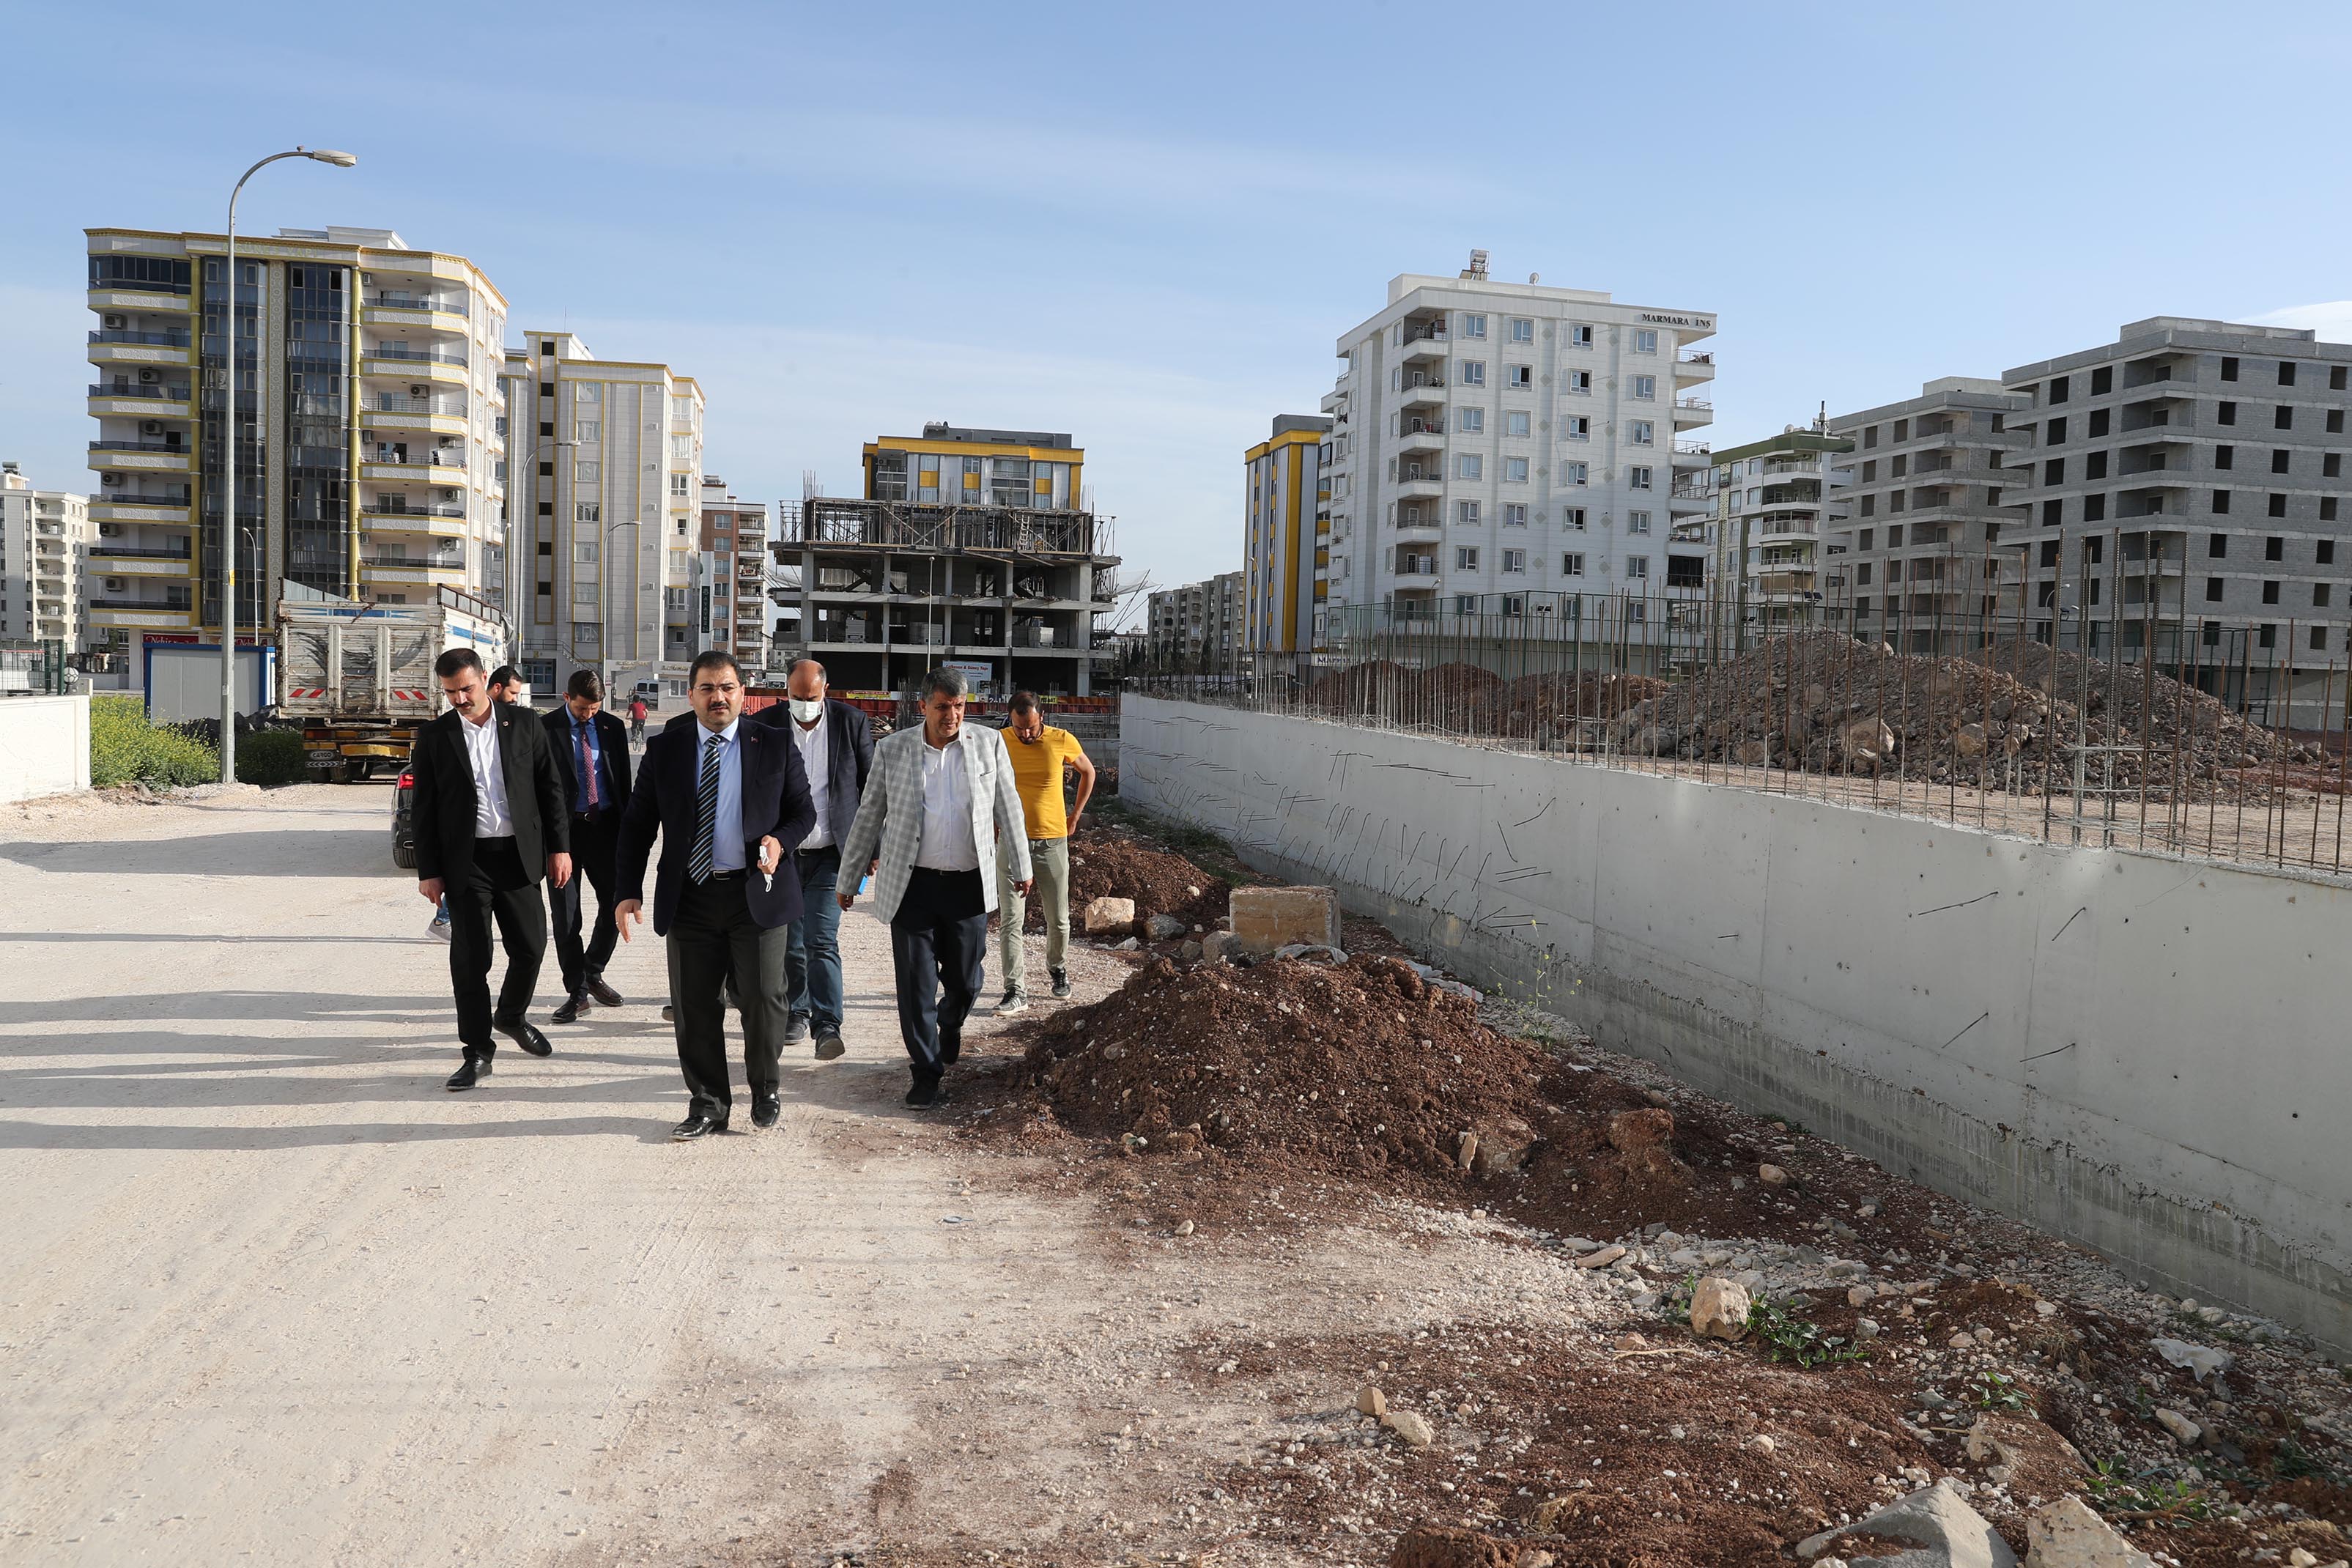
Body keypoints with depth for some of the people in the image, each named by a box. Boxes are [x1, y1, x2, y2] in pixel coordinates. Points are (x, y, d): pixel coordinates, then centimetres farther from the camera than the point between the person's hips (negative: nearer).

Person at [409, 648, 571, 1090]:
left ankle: (511, 1016, 35)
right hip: (466, 861, -1)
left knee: (530, 946, 8)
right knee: (470, 958, 0)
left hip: (519, 854, 1)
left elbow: (550, 787, 5)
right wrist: (428, 871, 0)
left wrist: (560, 847, 1)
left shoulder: (523, 725, 2)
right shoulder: (434, 737, 1)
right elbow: (424, 809, 3)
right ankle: (478, 1052, 10)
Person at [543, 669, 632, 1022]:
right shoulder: (545, 728, -3)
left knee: (615, 905, 3)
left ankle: (593, 974, 26)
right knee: (566, 915, 0)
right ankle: (577, 992, 10)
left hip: (605, 825, 3)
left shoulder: (612, 727, 7)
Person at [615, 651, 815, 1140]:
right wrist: (629, 891, -2)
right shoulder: (664, 749, 5)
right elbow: (637, 824, 6)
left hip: (758, 893, -1)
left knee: (764, 998, 3)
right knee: (694, 1008, 6)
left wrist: (780, 841, -15)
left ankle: (766, 1090, 26)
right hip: (690, 897, 1)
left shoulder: (775, 746, 2)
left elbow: (803, 810, 7)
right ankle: (708, 1103, 21)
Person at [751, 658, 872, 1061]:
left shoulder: (851, 722, -4)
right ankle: (797, 1011, 30)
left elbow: (871, 787, 3)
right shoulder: (764, 724, -2)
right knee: (788, 941, 12)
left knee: (821, 940, -12)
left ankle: (827, 1026, -9)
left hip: (830, 853, -2)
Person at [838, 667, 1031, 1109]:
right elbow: (869, 816, 8)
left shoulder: (989, 744, 2)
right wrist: (849, 877, 11)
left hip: (968, 885, 1)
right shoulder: (892, 749, 0)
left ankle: (949, 1024, 42)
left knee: (965, 981, 9)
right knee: (916, 985, 1)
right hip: (911, 885, -1)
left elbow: (1008, 808, 11)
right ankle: (927, 1072, 15)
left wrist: (1021, 866, 15)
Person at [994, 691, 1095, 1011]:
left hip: (1052, 841, 1)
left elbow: (1088, 772, 14)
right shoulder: (998, 743, -6)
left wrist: (1074, 816, 12)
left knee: (1058, 919, 10)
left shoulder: (1063, 741, -5)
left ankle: (1058, 970, 35)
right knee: (1010, 919, -6)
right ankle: (1016, 991, -2)